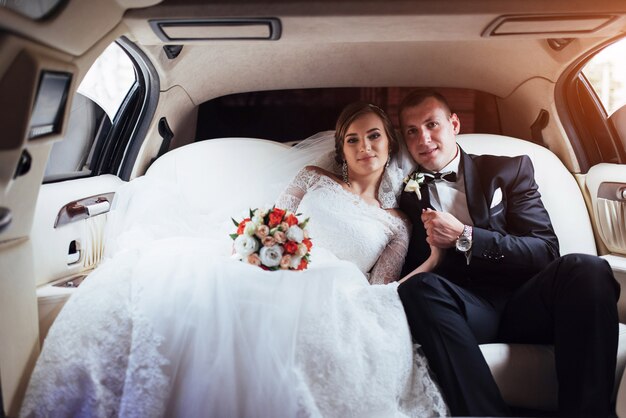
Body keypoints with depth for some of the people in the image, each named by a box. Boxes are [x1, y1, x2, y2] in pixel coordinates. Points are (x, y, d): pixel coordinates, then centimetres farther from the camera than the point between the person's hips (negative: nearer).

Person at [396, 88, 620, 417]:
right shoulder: (406, 195, 16)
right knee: (417, 288, -32)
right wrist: (432, 251, -11)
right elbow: (410, 271, 11)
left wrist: (465, 238, -9)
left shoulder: (510, 170, 14)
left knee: (586, 269, -28)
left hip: (522, 302, 1)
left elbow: (546, 251, 2)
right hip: (466, 310, 0)